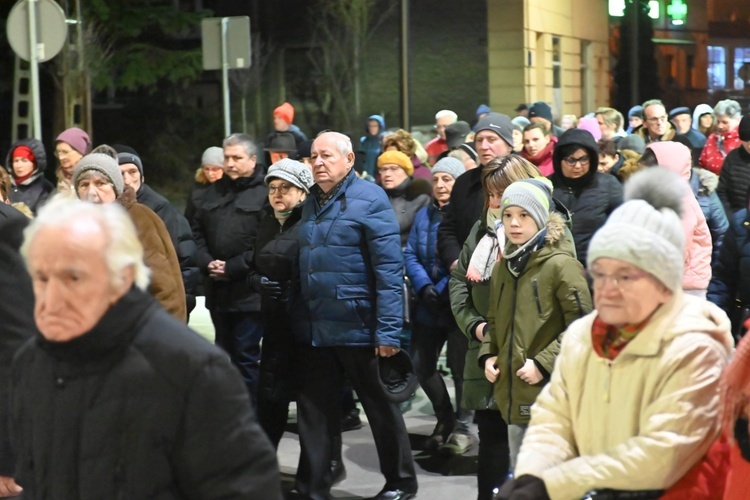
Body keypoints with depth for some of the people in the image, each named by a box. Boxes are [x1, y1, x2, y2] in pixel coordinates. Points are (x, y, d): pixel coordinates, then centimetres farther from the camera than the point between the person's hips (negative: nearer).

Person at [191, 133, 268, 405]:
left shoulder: (265, 192, -8)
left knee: (246, 356, -3)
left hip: (249, 290, -7)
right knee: (224, 354, 14)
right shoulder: (214, 191, 15)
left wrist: (233, 268, -15)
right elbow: (198, 231, 15)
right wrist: (206, 262, -3)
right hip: (217, 290, 7)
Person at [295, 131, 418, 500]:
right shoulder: (311, 202, 11)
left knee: (381, 409, 8)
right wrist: (302, 319, 8)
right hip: (317, 329, 6)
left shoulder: (369, 199, -10)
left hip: (359, 327, -6)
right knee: (313, 411, 10)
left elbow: (389, 269, -15)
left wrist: (388, 331, -20)